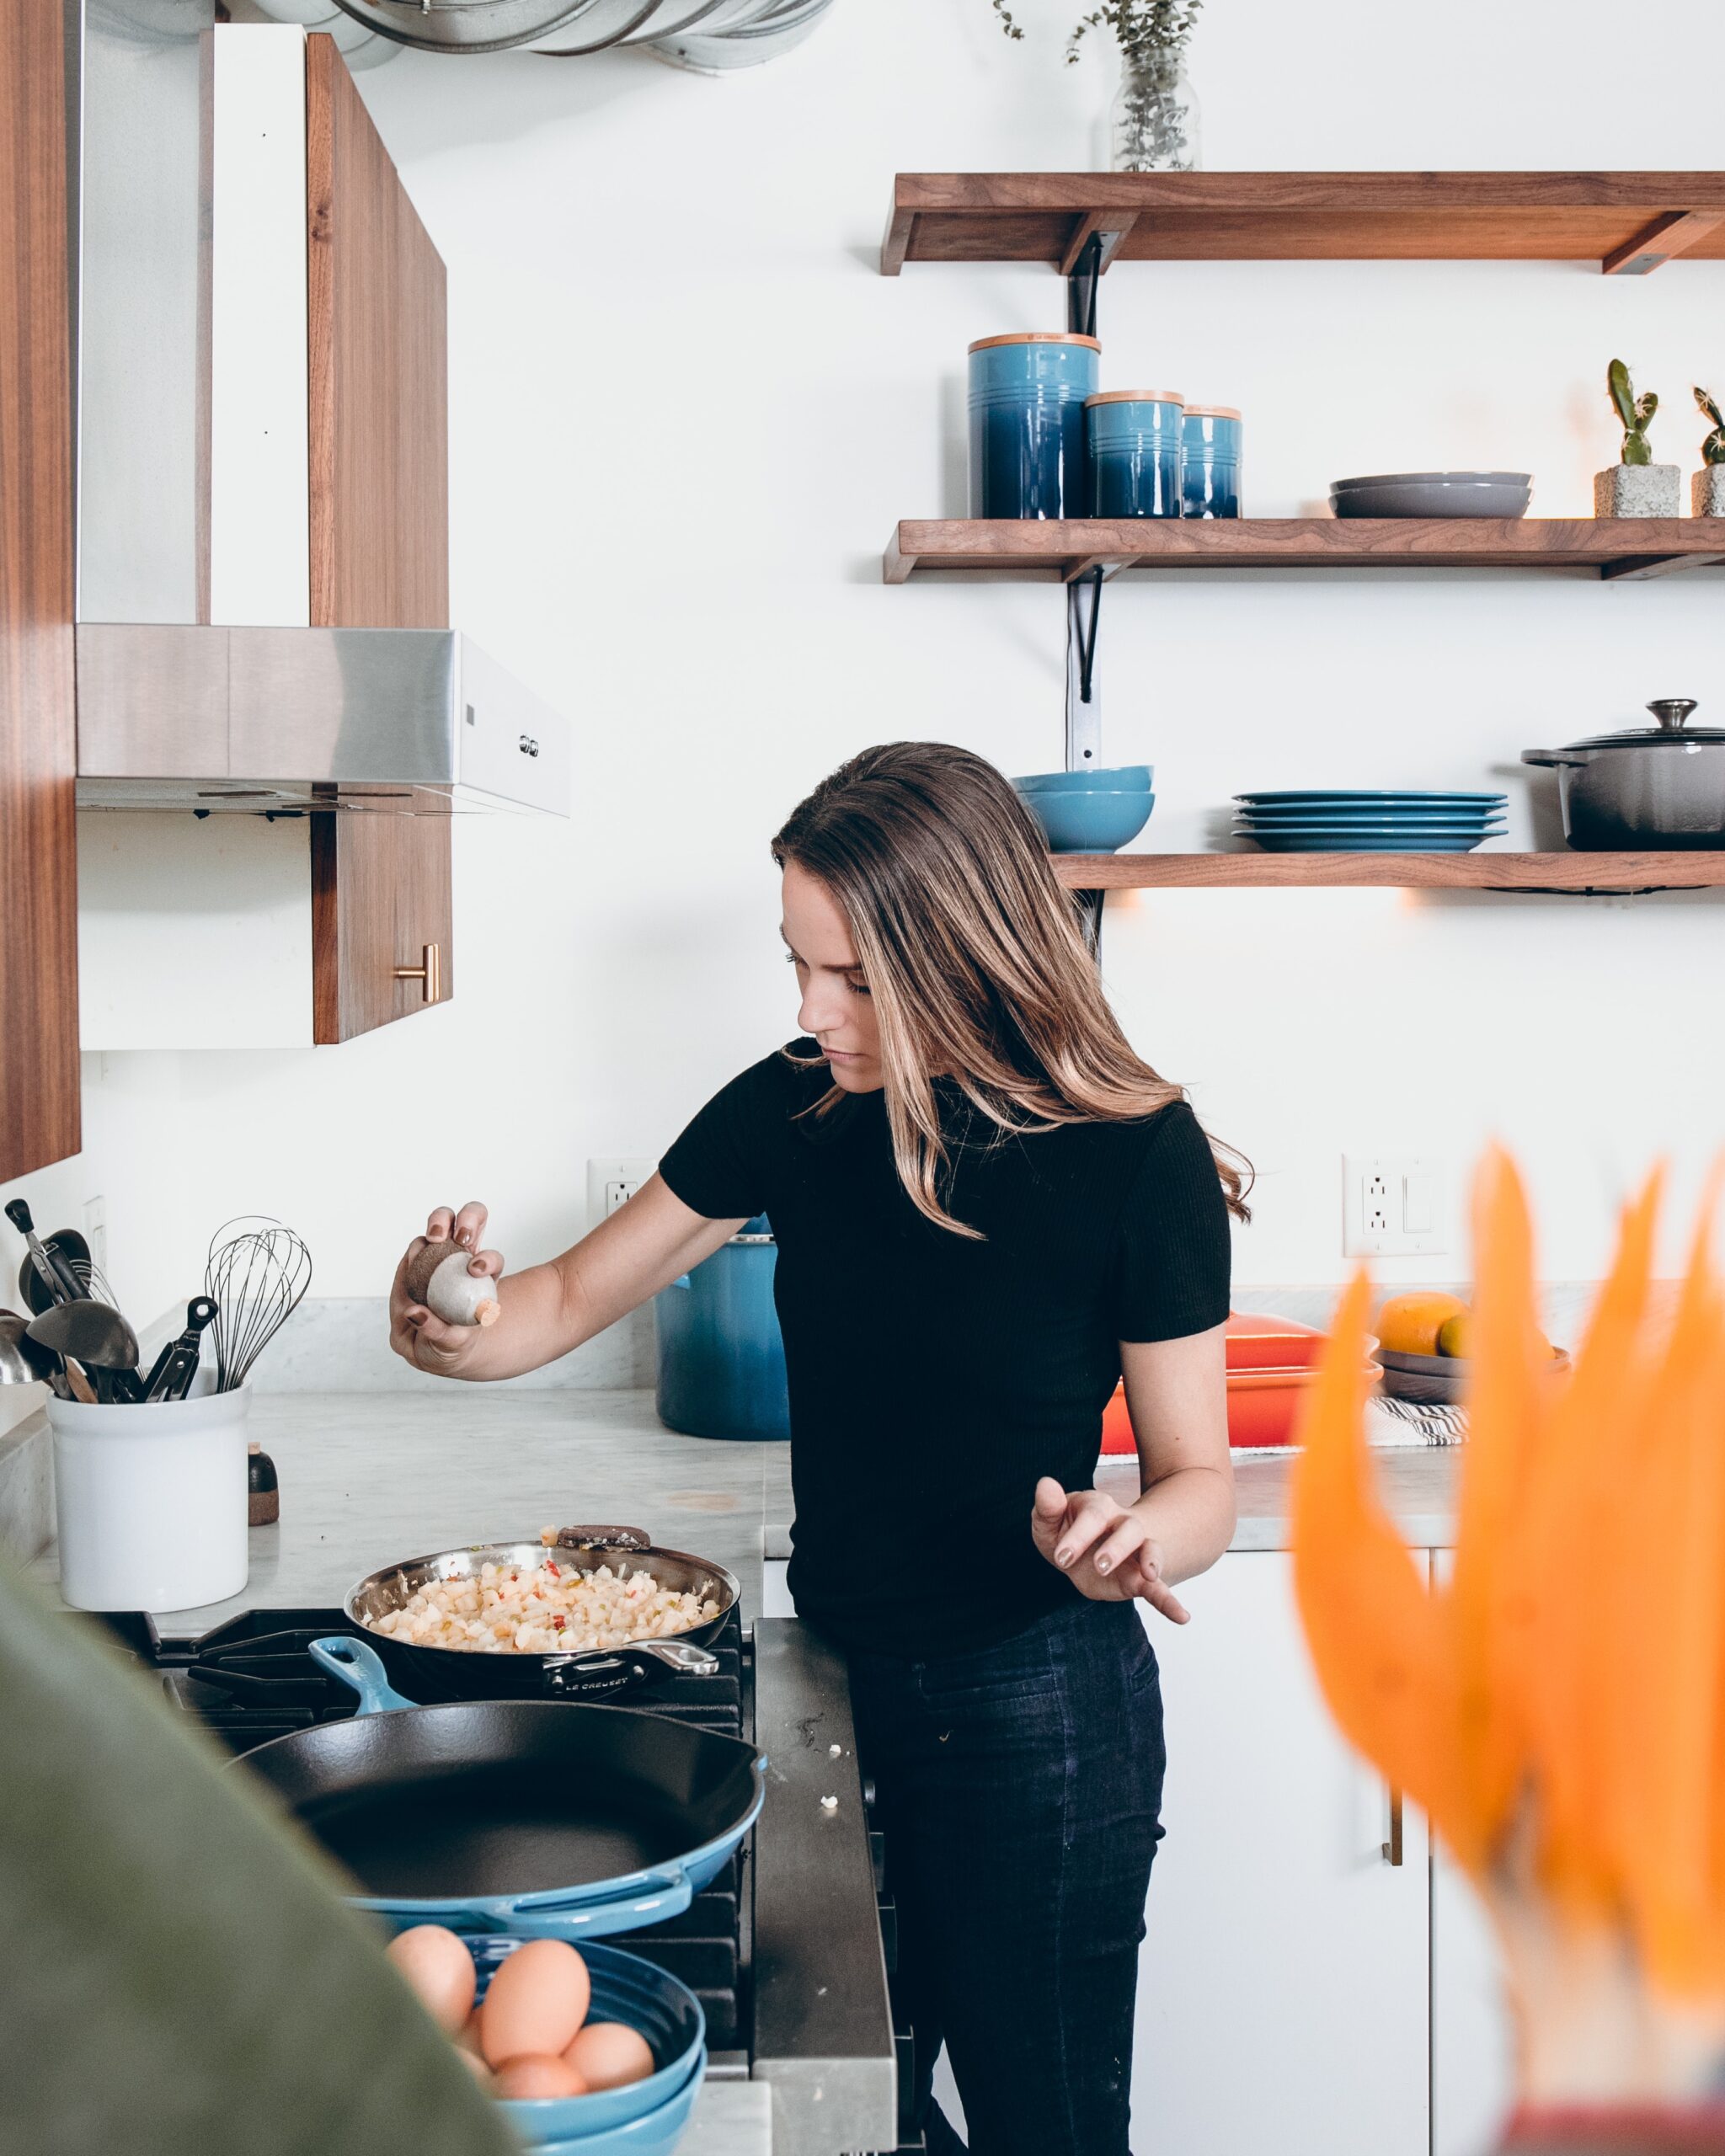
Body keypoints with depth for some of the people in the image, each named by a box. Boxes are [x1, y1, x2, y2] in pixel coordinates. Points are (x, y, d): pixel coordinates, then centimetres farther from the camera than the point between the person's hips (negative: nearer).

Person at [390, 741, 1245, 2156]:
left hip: (1033, 1707, -4)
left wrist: (1136, 1539, -32)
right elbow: (576, 1297, 4)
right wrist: (457, 1333, -17)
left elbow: (1198, 1477, -10)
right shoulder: (797, 1109, -4)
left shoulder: (1136, 1155, -16)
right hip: (840, 1676, 5)